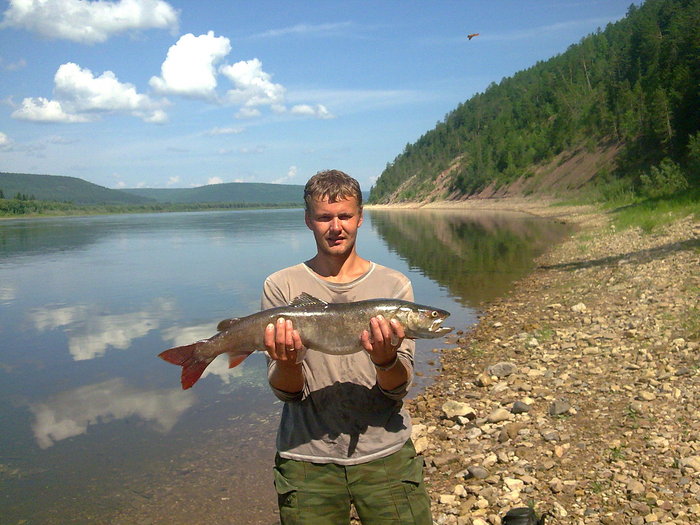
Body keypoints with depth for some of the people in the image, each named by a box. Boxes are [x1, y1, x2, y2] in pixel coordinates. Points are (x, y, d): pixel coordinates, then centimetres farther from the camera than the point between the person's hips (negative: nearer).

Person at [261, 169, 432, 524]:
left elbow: (398, 389, -5)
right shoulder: (281, 286, -2)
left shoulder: (394, 285, -1)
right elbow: (285, 391, -4)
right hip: (307, 457, 0)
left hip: (385, 454, 1)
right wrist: (289, 363, -26)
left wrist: (386, 358, -26)